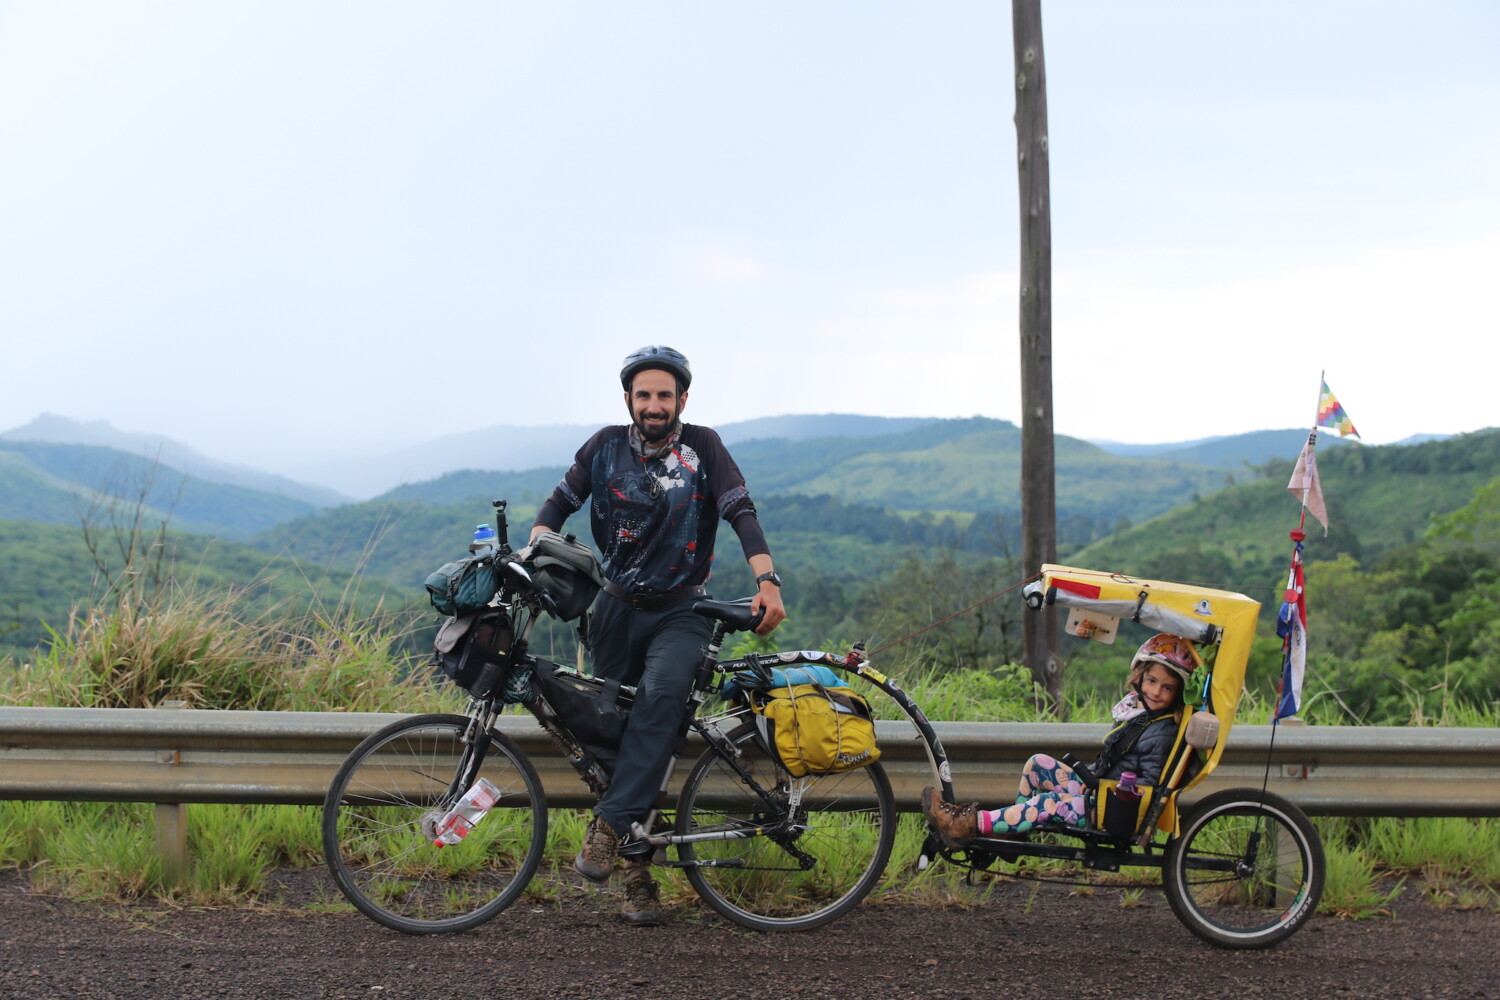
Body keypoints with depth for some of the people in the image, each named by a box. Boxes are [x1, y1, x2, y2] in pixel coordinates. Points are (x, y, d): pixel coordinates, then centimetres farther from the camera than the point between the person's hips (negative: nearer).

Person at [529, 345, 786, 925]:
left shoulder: (701, 447, -3)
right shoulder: (607, 447, 3)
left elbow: (741, 512, -10)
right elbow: (560, 503, 10)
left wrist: (767, 580, -25)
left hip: (681, 613, -2)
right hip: (617, 610, 3)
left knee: (662, 693, -32)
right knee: (616, 727, 1)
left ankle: (608, 826, -33)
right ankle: (638, 873, 10)